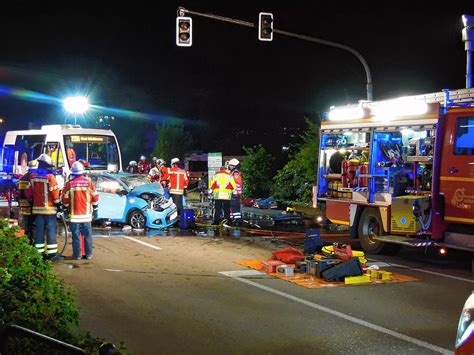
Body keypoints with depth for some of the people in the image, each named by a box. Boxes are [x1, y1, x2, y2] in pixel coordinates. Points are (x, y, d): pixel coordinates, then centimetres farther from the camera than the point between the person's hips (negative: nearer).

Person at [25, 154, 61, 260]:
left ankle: (39, 252, 11)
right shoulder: (50, 176, -11)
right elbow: (55, 191, -13)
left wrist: (32, 201, 23)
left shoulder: (33, 176, 6)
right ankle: (52, 253, -3)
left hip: (37, 208, 5)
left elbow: (28, 191, 9)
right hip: (49, 208, -5)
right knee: (51, 230, -2)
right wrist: (58, 203, -1)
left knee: (39, 230, 9)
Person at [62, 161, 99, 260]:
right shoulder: (89, 182, -1)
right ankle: (88, 254, 10)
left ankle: (77, 255, 4)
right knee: (87, 235, 8)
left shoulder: (69, 184, -5)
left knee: (76, 235, 4)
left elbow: (65, 199, -2)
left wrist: (66, 208, 14)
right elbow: (95, 197, 2)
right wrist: (95, 210, 13)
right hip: (86, 214, 1)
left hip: (74, 215, -1)